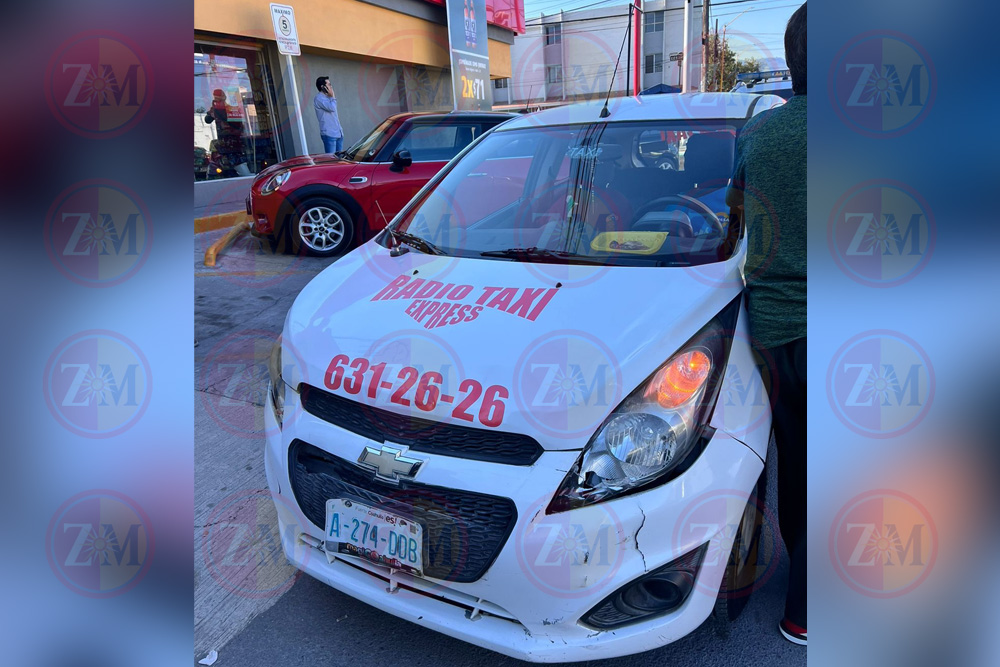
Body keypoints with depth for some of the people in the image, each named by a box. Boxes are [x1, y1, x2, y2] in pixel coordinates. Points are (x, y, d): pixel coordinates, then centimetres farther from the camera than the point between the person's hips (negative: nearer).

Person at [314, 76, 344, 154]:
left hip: (338, 133, 9)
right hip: (329, 134, -9)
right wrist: (332, 96, -6)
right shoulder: (319, 98, -9)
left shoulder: (327, 97, 19)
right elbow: (332, 108, -21)